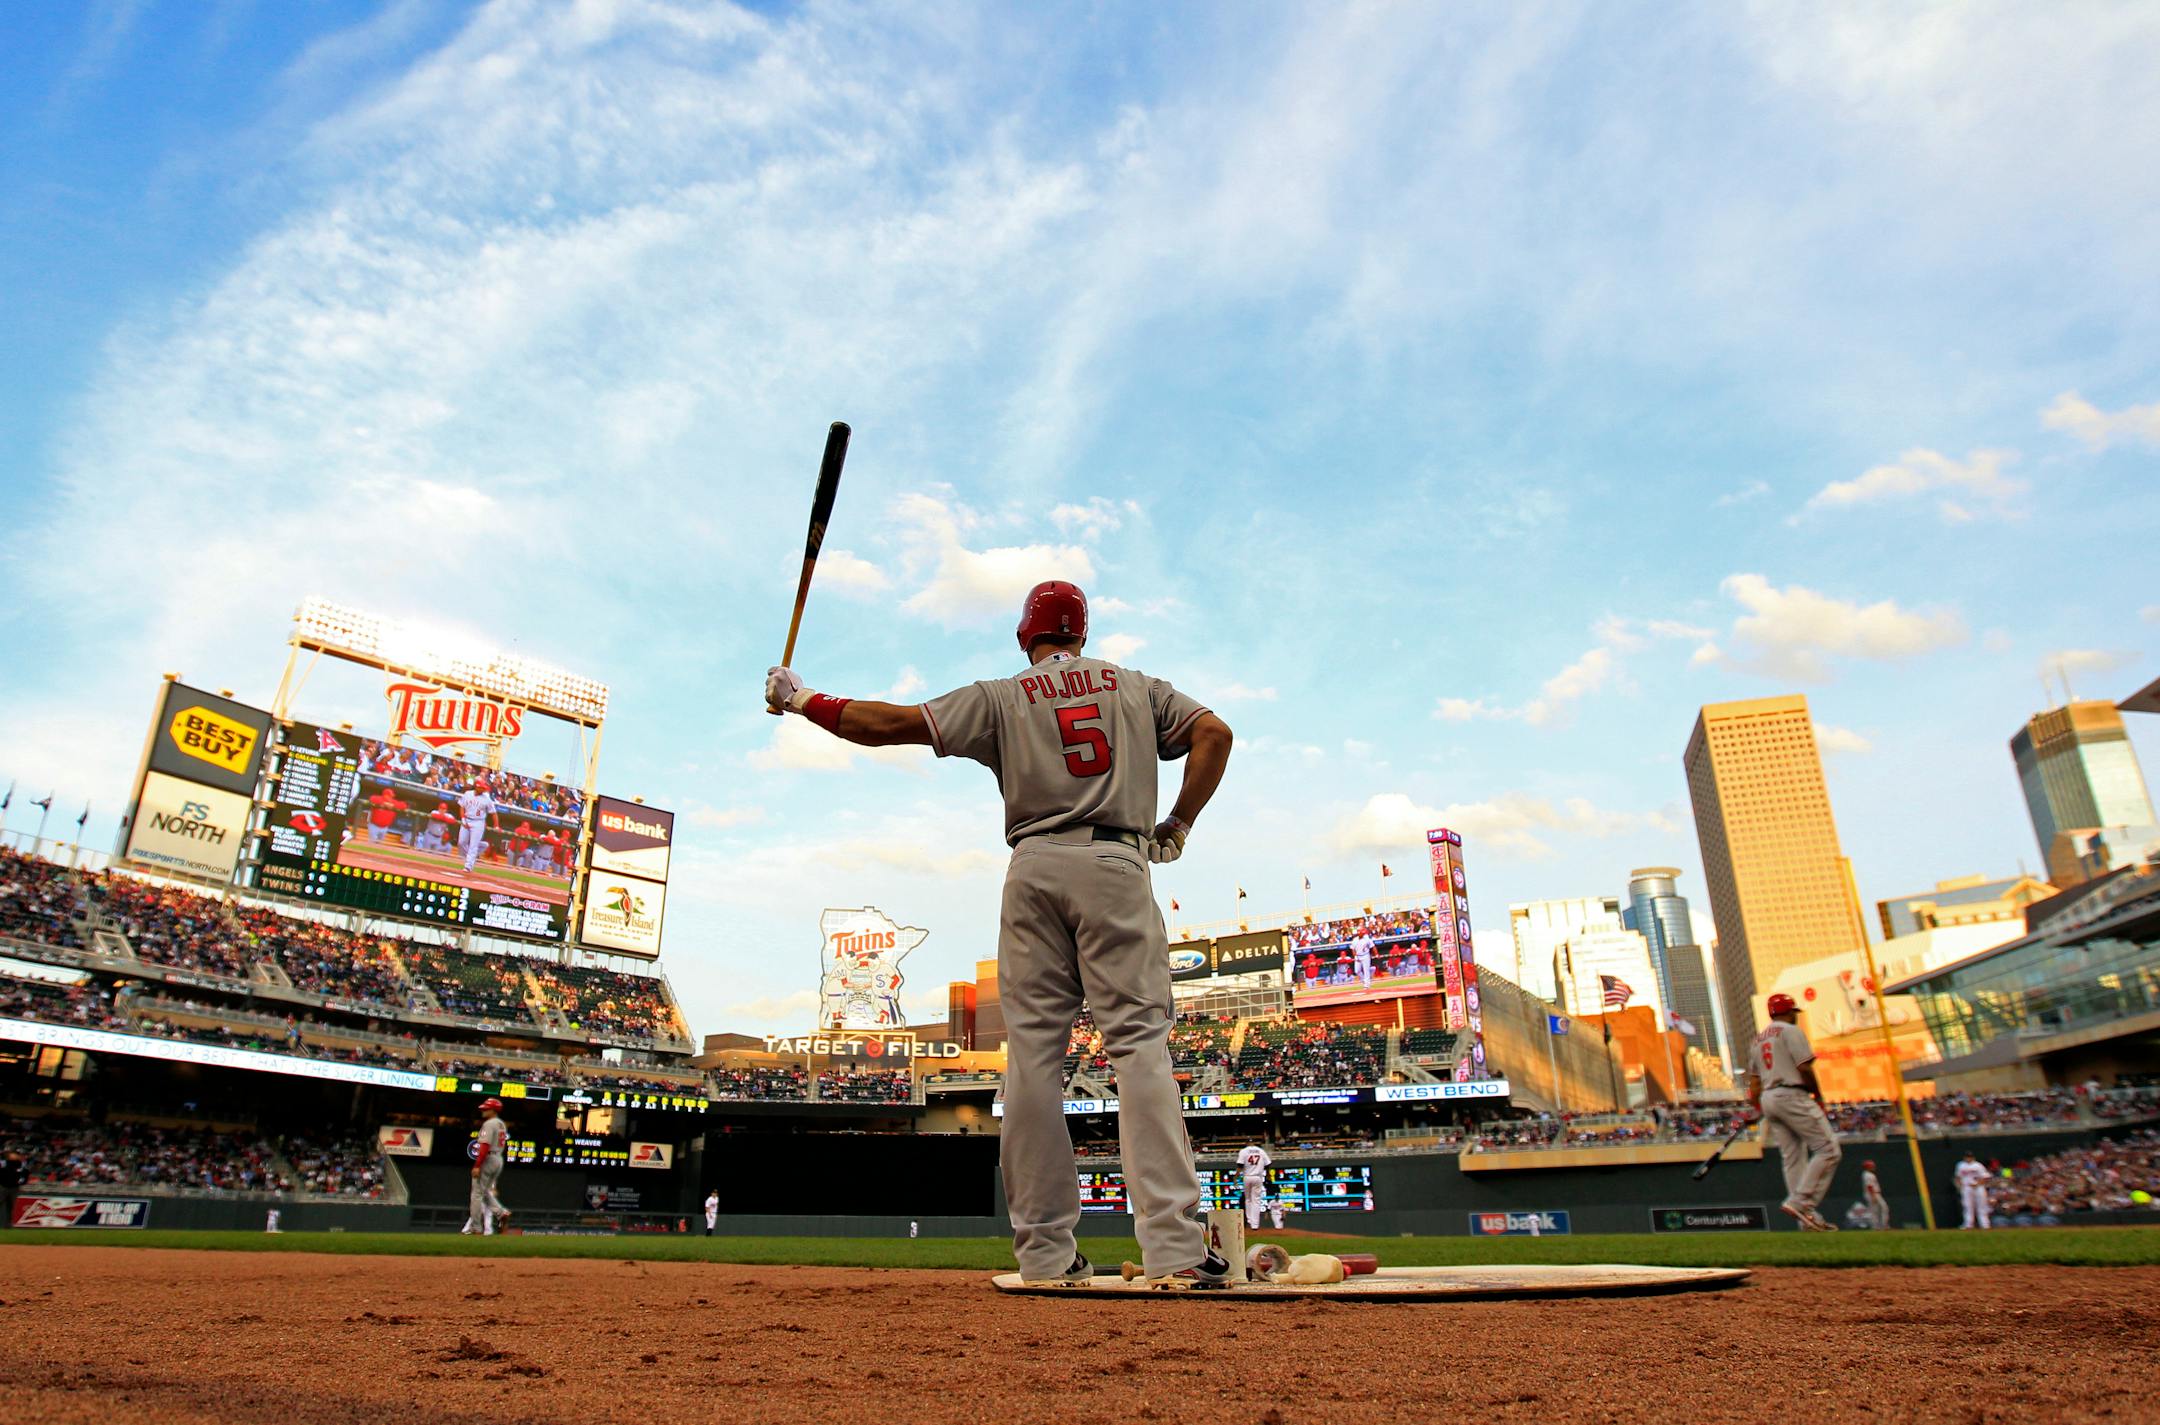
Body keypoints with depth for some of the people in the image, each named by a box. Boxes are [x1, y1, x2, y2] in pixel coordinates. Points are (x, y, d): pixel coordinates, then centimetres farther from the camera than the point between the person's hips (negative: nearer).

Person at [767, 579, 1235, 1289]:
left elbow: (893, 722, 5)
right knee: (1139, 1042, -5)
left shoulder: (1001, 696, 12)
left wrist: (800, 699, 16)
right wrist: (1178, 826, 9)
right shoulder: (1135, 686, 18)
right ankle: (1175, 1247, -15)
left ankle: (1047, 1253, 1)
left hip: (1035, 870, 0)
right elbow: (1214, 732, 6)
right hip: (1117, 866, 0)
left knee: (1033, 1052, 2)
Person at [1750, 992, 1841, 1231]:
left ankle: (1808, 1219, 3)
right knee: (1828, 1149, -8)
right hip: (1792, 1095, -8)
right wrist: (1818, 1095, -1)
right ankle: (1800, 1202, -18)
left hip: (1767, 1098, 8)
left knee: (1793, 1159, 7)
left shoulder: (1759, 1039, 22)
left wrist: (1759, 1108, 17)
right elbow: (1804, 1067, -12)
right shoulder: (1790, 1031, -2)